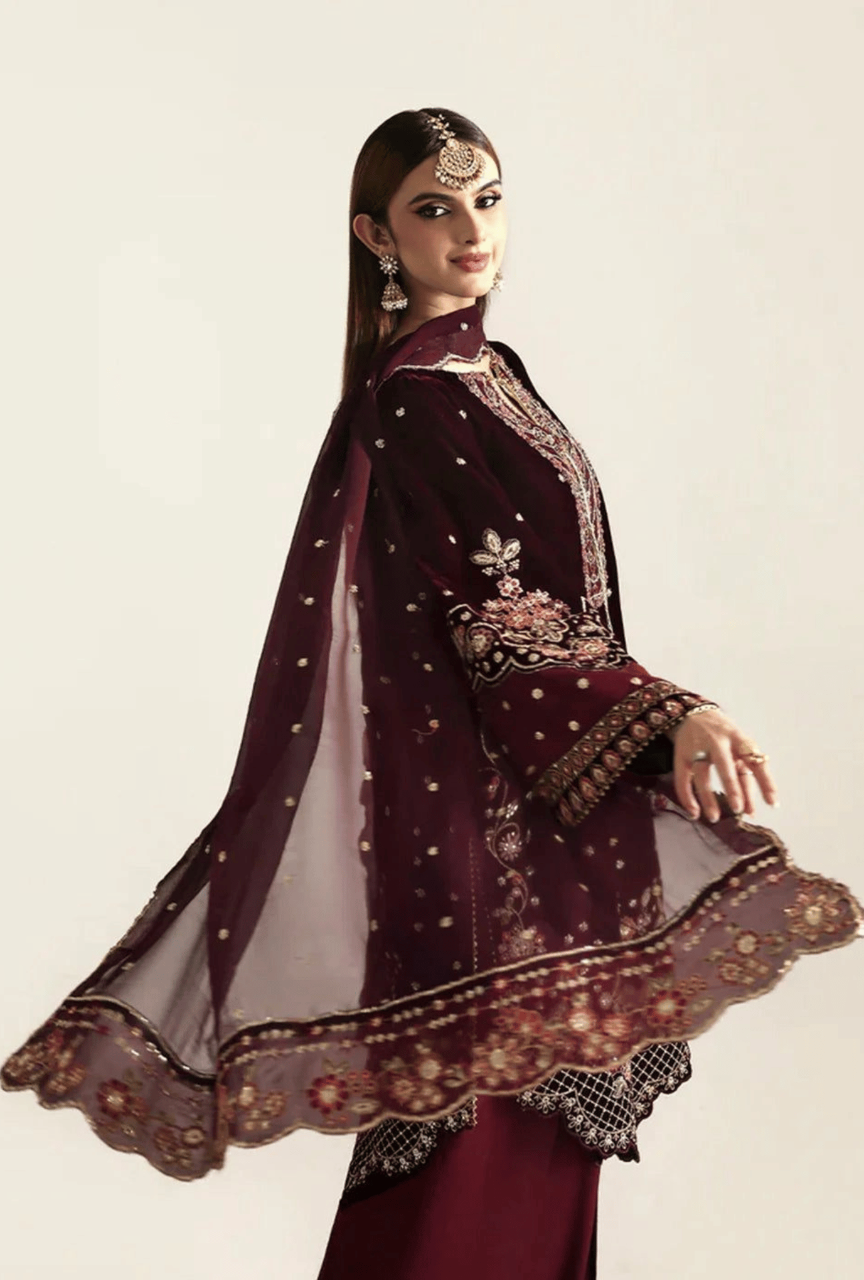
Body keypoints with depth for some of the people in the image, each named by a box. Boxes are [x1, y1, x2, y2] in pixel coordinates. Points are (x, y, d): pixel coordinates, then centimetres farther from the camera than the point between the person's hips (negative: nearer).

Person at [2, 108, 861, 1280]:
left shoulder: (474, 368, 13)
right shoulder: (421, 394, -15)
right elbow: (504, 629, -20)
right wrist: (669, 719, -29)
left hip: (529, 796, 9)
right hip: (486, 811, -9)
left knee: (531, 1131, 15)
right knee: (489, 1149, -3)